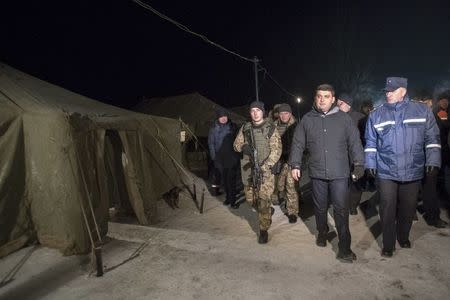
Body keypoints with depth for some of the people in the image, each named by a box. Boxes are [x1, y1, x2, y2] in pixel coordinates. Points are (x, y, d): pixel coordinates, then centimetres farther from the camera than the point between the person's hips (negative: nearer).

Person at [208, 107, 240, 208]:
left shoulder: (232, 127, 0)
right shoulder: (213, 129, 0)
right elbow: (211, 143, 5)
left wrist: (237, 154, 0)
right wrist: (214, 156, 0)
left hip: (232, 158, -1)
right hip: (220, 159, 1)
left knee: (231, 180, -3)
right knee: (225, 179, 11)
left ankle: (232, 200, 9)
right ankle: (228, 197, 28)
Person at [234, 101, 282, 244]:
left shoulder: (270, 128, -4)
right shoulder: (245, 128, 9)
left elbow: (276, 150, -9)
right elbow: (236, 145, 13)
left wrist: (264, 166, -20)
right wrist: (243, 147, -12)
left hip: (266, 169, -4)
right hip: (248, 169, 5)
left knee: (263, 200, -6)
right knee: (250, 198, 12)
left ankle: (263, 230, 11)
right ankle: (268, 211, 40)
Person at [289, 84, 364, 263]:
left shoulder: (344, 118, 2)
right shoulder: (307, 120, 5)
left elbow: (354, 142, 3)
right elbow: (298, 144, 8)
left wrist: (358, 164, -3)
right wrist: (295, 164, 4)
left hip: (340, 174, -1)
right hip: (317, 173, 2)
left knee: (341, 210, 0)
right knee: (320, 207, 16)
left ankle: (344, 248, 11)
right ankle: (322, 233, 40)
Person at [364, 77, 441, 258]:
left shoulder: (422, 110, 1)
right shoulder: (376, 114, 2)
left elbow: (432, 138, 4)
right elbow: (370, 142, 5)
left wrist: (433, 161, -3)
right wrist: (371, 164, 1)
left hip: (413, 171, 1)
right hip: (386, 172, -1)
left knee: (408, 208, 15)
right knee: (387, 209, 2)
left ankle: (403, 237, 39)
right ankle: (388, 245, 18)